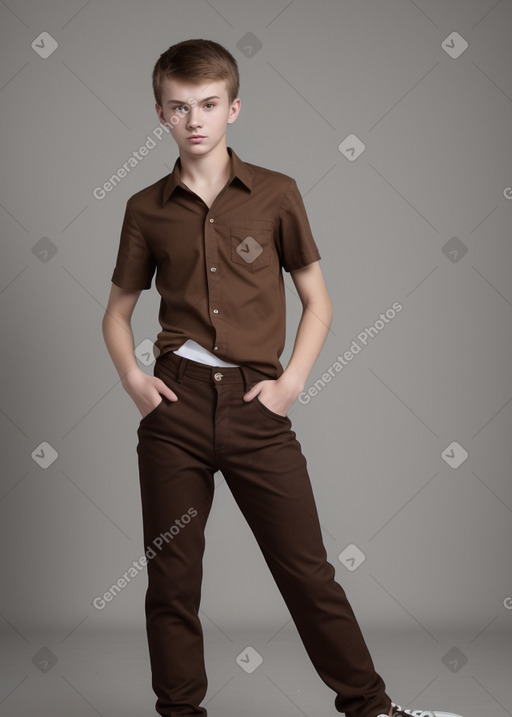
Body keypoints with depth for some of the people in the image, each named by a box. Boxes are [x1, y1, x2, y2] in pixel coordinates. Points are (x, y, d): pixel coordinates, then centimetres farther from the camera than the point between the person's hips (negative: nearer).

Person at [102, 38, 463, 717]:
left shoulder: (276, 194, 4)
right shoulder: (147, 209, 7)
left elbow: (317, 300, 8)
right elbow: (117, 310, 16)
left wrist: (290, 382, -4)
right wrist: (131, 376, -1)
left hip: (256, 406, -1)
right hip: (175, 407, 2)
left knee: (308, 568, 3)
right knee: (171, 576, 7)